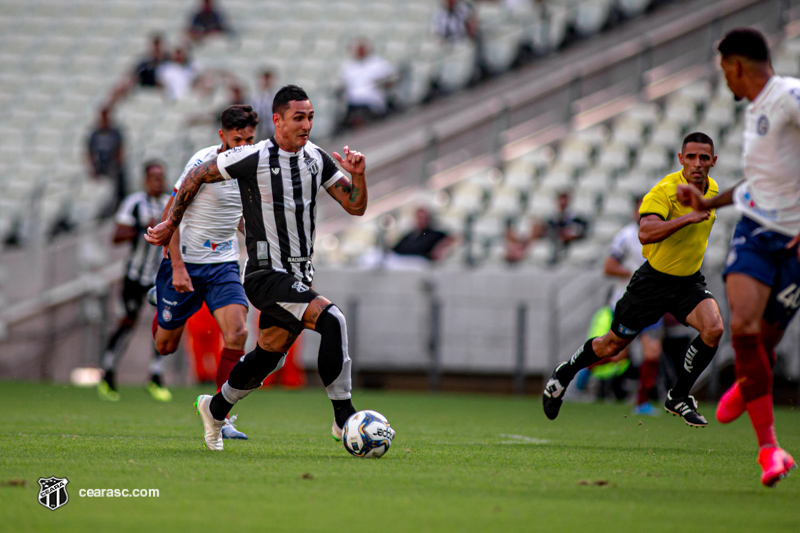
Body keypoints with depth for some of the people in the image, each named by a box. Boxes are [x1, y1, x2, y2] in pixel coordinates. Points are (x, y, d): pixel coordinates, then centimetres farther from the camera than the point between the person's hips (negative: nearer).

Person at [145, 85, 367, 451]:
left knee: (268, 357, 17)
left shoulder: (317, 158, 6)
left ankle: (216, 409, 42)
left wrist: (358, 175, -11)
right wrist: (171, 223, 6)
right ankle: (344, 418, -21)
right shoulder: (252, 158, -12)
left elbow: (355, 206, 8)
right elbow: (197, 176, 1)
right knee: (332, 320, -25)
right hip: (266, 275, -7)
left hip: (299, 276, 7)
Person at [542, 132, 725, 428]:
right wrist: (687, 218, -46)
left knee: (713, 329, -21)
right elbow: (645, 233, -40)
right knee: (612, 345, 6)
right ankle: (563, 375, 35)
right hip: (654, 278, -5)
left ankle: (678, 397, -3)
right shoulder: (665, 190, -23)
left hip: (689, 281, 5)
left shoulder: (713, 189, 1)